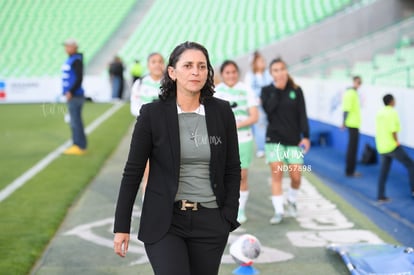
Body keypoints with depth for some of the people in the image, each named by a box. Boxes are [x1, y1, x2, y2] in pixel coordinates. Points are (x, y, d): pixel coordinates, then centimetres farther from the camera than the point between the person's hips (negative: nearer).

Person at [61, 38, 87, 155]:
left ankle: (80, 147, -7)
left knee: (76, 121, -9)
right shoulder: (69, 60, 17)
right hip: (71, 96, 10)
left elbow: (79, 78, -19)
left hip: (75, 96, -10)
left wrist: (71, 92, -20)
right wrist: (67, 91, 17)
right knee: (74, 121, 12)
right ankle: (77, 145, 18)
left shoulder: (77, 60, -12)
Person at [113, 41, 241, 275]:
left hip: (210, 222, 2)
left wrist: (229, 216, -1)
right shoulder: (152, 113, -6)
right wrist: (122, 226, -3)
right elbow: (133, 171, -3)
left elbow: (233, 169, 7)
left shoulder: (222, 111, 1)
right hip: (164, 221, -2)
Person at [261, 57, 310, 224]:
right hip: (274, 139, -1)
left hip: (294, 139, 1)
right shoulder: (267, 90, 4)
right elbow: (268, 109, -14)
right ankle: (278, 211, 1)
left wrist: (305, 136, -8)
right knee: (276, 175, -5)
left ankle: (292, 201, 27)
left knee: (296, 177, -2)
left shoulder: (296, 90, 4)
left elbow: (302, 115, 1)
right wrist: (277, 90, -12)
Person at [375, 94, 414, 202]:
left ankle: (381, 196, 10)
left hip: (381, 147, 7)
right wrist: (397, 141, -9)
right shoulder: (393, 113, -12)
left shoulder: (379, 113, 11)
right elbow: (393, 130, -21)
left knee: (384, 171, 11)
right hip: (392, 146, -7)